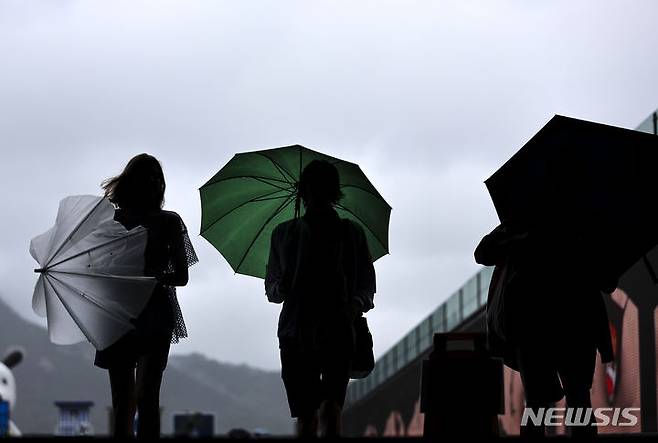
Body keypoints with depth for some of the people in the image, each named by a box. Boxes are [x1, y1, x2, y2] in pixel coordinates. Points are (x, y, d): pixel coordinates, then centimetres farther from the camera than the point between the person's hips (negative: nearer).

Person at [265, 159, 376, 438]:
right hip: (296, 334, 2)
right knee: (305, 416, 0)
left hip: (338, 332, -2)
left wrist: (355, 306, -13)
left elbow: (366, 288, 10)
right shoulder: (284, 234, 12)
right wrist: (281, 287, -9)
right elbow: (271, 291, 15)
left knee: (331, 409, -18)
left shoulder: (351, 233, 9)